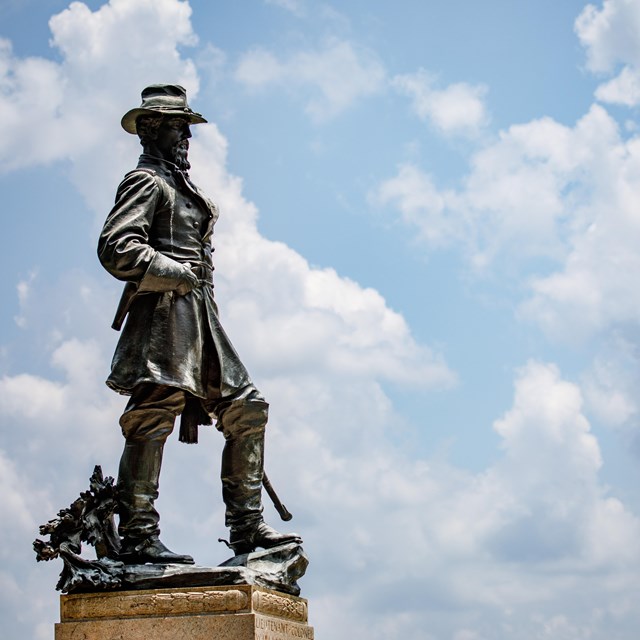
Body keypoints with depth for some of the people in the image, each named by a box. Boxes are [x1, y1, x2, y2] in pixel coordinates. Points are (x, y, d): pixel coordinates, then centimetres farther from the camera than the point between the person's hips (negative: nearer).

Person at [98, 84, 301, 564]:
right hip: (165, 314, -10)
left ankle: (247, 526, 9)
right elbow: (116, 248, -17)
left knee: (246, 408, 7)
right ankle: (139, 537, -11)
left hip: (200, 323, 10)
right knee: (153, 422, -12)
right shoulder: (147, 181, -3)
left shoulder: (180, 186, 26)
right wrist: (176, 274, -15)